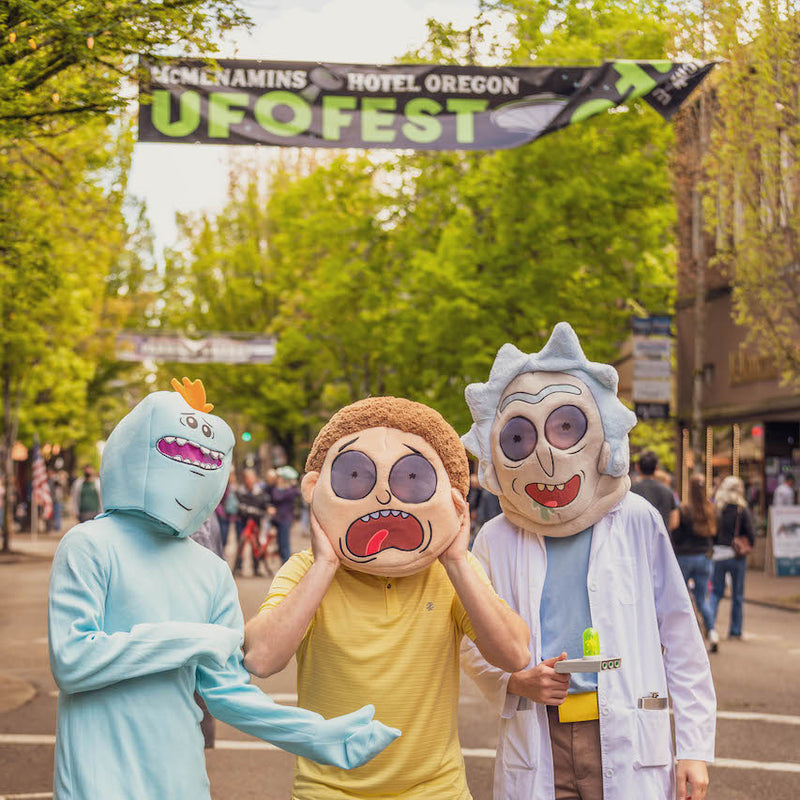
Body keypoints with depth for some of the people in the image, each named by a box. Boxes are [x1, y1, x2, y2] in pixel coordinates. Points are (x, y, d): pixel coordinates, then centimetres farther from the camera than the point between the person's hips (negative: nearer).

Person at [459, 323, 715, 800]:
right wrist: (515, 680, -8)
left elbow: (680, 637, 4)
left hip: (625, 739, -1)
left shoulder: (636, 522, 1)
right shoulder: (497, 540, 4)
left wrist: (695, 746, 0)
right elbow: (471, 643, 14)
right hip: (535, 743, 1)